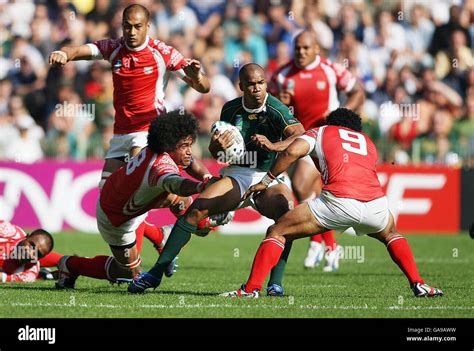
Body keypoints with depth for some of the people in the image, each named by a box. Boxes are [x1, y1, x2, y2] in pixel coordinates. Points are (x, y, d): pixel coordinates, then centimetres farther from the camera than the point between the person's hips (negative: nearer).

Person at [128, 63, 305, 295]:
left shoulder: (275, 109, -11)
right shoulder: (231, 109, 4)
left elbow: (301, 137, -27)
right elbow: (214, 152, 12)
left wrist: (273, 145, -46)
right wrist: (218, 146, -14)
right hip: (236, 176, 3)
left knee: (287, 214, -34)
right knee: (196, 209, -17)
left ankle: (275, 283, -30)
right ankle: (156, 273, -12)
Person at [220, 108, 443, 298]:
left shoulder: (321, 132, 22)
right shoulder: (368, 142, 35)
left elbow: (293, 151, 5)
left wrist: (266, 181, 13)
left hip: (339, 200, -4)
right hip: (375, 202, 4)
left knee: (277, 232, 9)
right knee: (391, 235, 38)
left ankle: (251, 289, -5)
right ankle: (418, 285, 24)